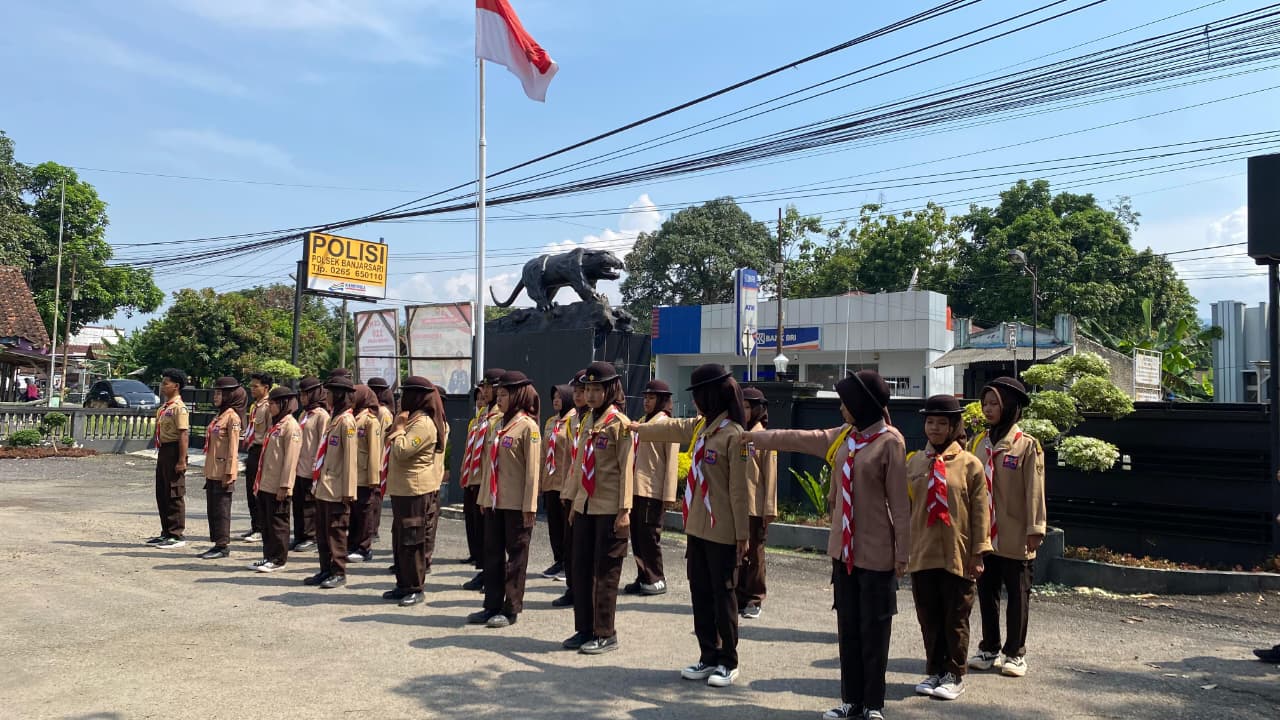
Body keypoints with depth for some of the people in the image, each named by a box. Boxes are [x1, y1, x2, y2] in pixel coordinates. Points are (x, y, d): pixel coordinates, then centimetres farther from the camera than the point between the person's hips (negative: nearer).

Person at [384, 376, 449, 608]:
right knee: (400, 540, 15)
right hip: (404, 490, 11)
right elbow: (393, 447, 17)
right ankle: (403, 584, 24)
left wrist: (399, 427, -12)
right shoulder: (414, 419, 16)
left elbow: (401, 450, -23)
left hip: (417, 492, -11)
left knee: (413, 542, -3)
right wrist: (398, 427, 4)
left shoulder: (423, 423, -17)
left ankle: (415, 589, 5)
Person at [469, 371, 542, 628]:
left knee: (516, 554, 3)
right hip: (494, 501, 8)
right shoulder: (500, 425, 13)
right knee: (493, 553, 11)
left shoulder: (527, 426, -10)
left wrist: (529, 505, -16)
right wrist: (484, 496, 15)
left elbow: (532, 469, -13)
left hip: (516, 503, -8)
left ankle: (511, 609, 10)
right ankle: (492, 606, 21)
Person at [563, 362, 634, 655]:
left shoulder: (620, 424, -10)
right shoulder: (588, 423, 12)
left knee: (605, 572, 1)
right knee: (581, 568, 10)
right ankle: (584, 629, 22)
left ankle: (605, 634, 11)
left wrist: (624, 510, -16)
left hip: (609, 510, -7)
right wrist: (575, 503, 16)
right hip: (585, 507, 7)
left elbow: (626, 469, -12)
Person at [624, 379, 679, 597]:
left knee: (649, 535, -1)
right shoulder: (643, 422, 17)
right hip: (636, 488, 7)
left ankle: (656, 579, 10)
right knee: (637, 535, 9)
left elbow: (672, 462, -10)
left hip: (653, 491, -7)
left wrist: (668, 495, -14)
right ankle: (643, 577, 18)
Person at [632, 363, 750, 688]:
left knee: (723, 595, 4)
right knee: (700, 593, 13)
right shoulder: (699, 426, 8)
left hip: (722, 532, -8)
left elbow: (740, 489, -16)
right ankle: (709, 657, 25)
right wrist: (639, 428, 42)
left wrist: (743, 534, -14)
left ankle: (728, 662, 17)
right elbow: (672, 428, 29)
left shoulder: (734, 434, -16)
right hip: (697, 527, 8)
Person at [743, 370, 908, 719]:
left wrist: (902, 552, -11)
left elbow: (899, 501, -11)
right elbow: (797, 439, 17)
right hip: (843, 547, 6)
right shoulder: (842, 437, 8)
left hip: (876, 552, -6)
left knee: (873, 629, 4)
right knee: (847, 626, 12)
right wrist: (753, 436, 19)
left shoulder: (890, 442, -11)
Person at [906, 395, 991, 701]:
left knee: (955, 619, 8)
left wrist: (978, 553, -6)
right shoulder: (914, 463, 4)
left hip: (957, 555, -3)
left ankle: (954, 675, 22)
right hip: (921, 553, 3)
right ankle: (934, 672, 25)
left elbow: (980, 512, -3)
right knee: (929, 618, 11)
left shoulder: (969, 464, -4)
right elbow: (904, 507, 8)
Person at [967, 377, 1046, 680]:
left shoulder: (1027, 445, -9)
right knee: (986, 592, 13)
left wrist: (1035, 529, -13)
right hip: (983, 534, 5)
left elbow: (1034, 491, -10)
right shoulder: (979, 442, 7)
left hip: (1014, 536, -5)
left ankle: (1015, 653, 18)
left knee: (1017, 595, 7)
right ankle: (990, 649, 25)